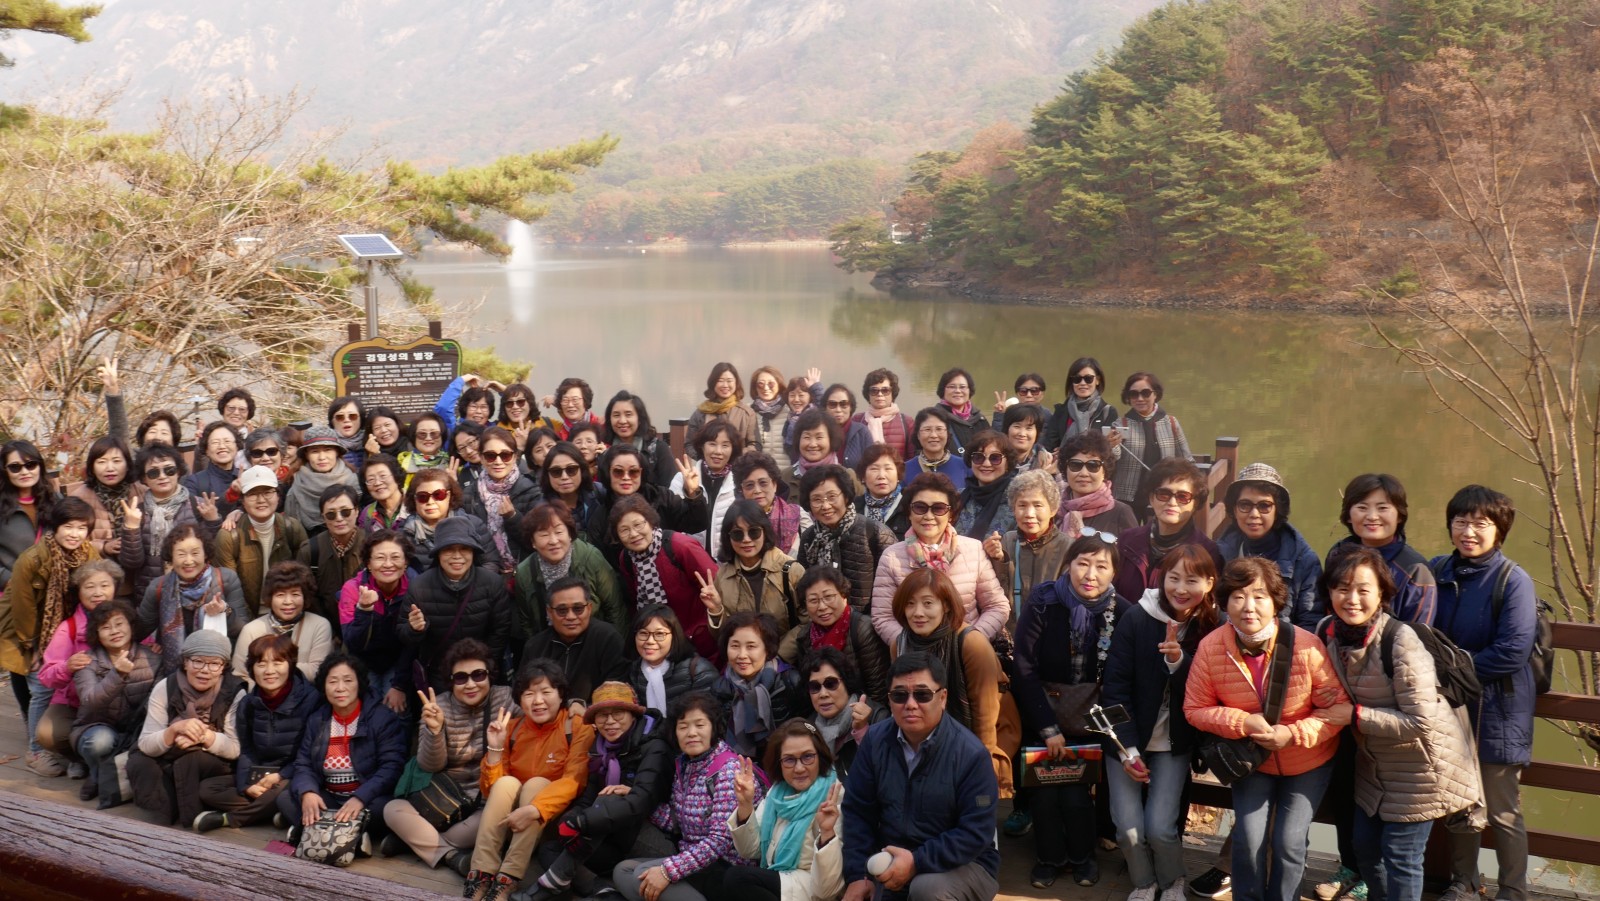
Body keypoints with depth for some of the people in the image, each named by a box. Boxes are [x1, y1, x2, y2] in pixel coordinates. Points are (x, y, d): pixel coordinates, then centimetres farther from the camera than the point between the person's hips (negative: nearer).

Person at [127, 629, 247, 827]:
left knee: (189, 760, -33)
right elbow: (145, 745, -15)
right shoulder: (164, 688, -10)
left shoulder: (234, 693, -13)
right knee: (139, 762, -27)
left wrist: (204, 735, -35)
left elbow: (236, 749, -17)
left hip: (213, 766, -2)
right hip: (168, 764, 2)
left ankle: (193, 823, -20)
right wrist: (175, 729, -35)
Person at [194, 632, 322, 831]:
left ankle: (228, 818, -18)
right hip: (258, 777, 6)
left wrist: (280, 775, -21)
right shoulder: (248, 703, 5)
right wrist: (246, 785, -13)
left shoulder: (310, 699, -13)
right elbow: (246, 751, 6)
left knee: (285, 789, -39)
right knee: (206, 787, -11)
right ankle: (276, 812, -22)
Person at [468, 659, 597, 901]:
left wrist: (534, 810, -37)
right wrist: (495, 747, -15)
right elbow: (490, 791, 0)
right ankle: (481, 877, -31)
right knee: (507, 783, -24)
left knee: (536, 784, -28)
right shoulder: (512, 729, 1)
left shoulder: (580, 728, -10)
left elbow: (573, 781, -23)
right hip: (508, 820, 3)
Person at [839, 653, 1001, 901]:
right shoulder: (876, 740, -4)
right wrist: (856, 876, -10)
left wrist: (917, 862, -26)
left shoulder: (970, 753, -18)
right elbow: (857, 812, 0)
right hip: (890, 862, 5)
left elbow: (976, 832, -19)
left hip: (962, 864, -5)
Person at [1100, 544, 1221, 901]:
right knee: (1129, 827, -9)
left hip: (1174, 743, 1)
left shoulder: (1212, 628, -8)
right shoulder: (1136, 618, -13)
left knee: (1160, 827, -10)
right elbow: (1114, 685, -12)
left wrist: (1179, 661, -28)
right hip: (1128, 737, -1)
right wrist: (1127, 747, -17)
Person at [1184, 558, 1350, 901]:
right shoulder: (1210, 647, -21)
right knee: (1248, 839, -3)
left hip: (1309, 761, -1)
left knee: (1289, 842, -4)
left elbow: (1339, 707, -16)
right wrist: (1243, 723, -25)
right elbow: (1195, 709, -10)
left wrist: (1293, 734, -28)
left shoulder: (1306, 647, -27)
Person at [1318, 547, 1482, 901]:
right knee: (1365, 847, 17)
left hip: (1420, 766, -7)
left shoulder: (1401, 642, -28)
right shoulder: (1333, 636, -6)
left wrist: (1356, 715, -23)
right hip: (1375, 763, 7)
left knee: (1400, 856, 2)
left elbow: (1421, 723, -28)